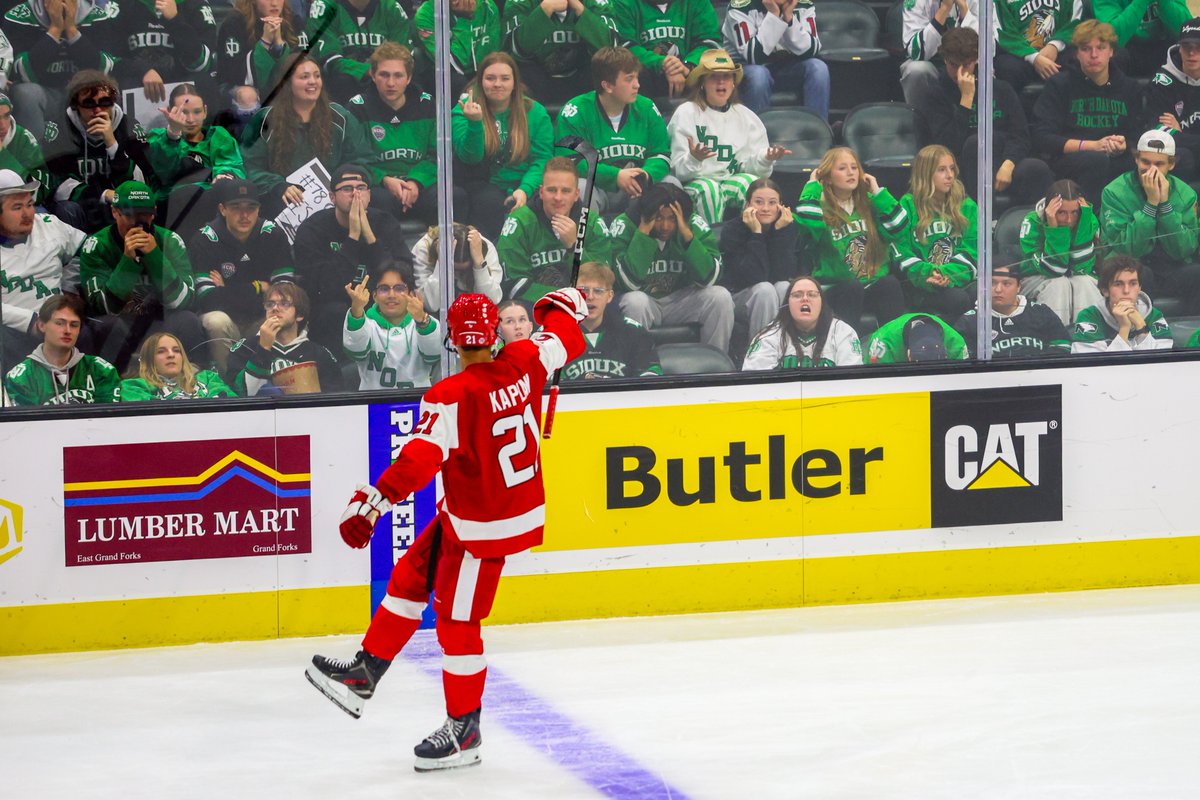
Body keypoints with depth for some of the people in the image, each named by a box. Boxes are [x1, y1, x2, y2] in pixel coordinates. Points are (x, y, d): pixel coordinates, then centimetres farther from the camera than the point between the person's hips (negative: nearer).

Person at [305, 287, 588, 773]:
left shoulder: (451, 397, -26)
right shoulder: (524, 363, -6)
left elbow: (422, 457, -36)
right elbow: (563, 340, 13)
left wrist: (374, 501, -39)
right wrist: (563, 306, 34)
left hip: (481, 528, -9)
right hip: (521, 507, 9)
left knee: (457, 620, 4)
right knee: (409, 580, 18)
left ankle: (464, 728, 15)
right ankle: (363, 675, 27)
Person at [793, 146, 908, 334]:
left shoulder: (869, 204, 13)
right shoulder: (821, 206, 2)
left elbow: (899, 226, -2)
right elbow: (807, 223, -22)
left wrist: (878, 192, 0)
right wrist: (812, 186, -9)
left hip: (874, 286, 3)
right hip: (834, 289, -3)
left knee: (890, 283, -28)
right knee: (852, 287, -34)